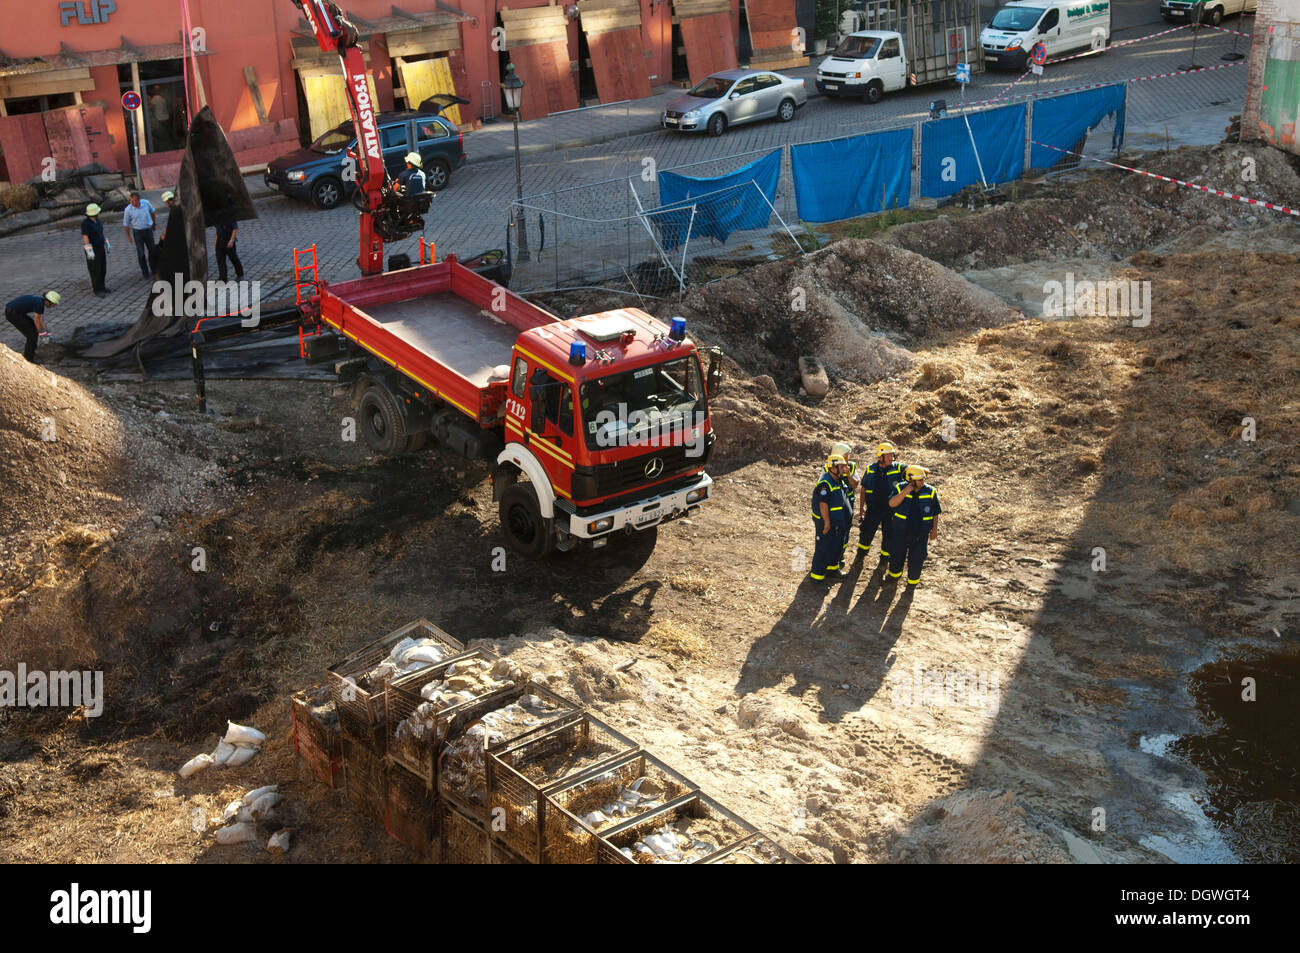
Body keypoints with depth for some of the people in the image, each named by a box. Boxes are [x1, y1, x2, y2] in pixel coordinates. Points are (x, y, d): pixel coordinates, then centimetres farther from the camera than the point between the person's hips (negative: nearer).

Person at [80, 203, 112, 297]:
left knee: (103, 269, 15)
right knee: (95, 271, -1)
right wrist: (89, 251, -29)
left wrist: (107, 243, 18)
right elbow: (85, 237, -25)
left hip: (101, 247, 8)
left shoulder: (97, 221, 4)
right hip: (92, 250, -8)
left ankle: (101, 287, 28)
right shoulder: (85, 222, -21)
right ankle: (96, 290, 9)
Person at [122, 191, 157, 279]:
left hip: (148, 230, 3)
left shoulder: (146, 203, -9)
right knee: (141, 253, 0)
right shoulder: (128, 210, -16)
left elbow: (152, 211, 13)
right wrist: (129, 237, -1)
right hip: (137, 232, -3)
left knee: (152, 251, 13)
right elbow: (126, 224, -5)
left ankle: (153, 269, 32)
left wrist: (154, 222, 24)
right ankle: (145, 272, 11)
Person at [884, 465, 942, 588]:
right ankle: (894, 574, 43)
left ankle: (913, 580, 29)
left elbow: (935, 513, 3)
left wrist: (934, 529, 4)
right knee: (896, 555, 17)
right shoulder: (900, 488, -9)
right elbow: (892, 503, -25)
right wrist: (906, 491, -30)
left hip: (920, 534, 0)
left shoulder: (930, 491, -6)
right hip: (900, 532, 0)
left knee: (916, 559, 7)